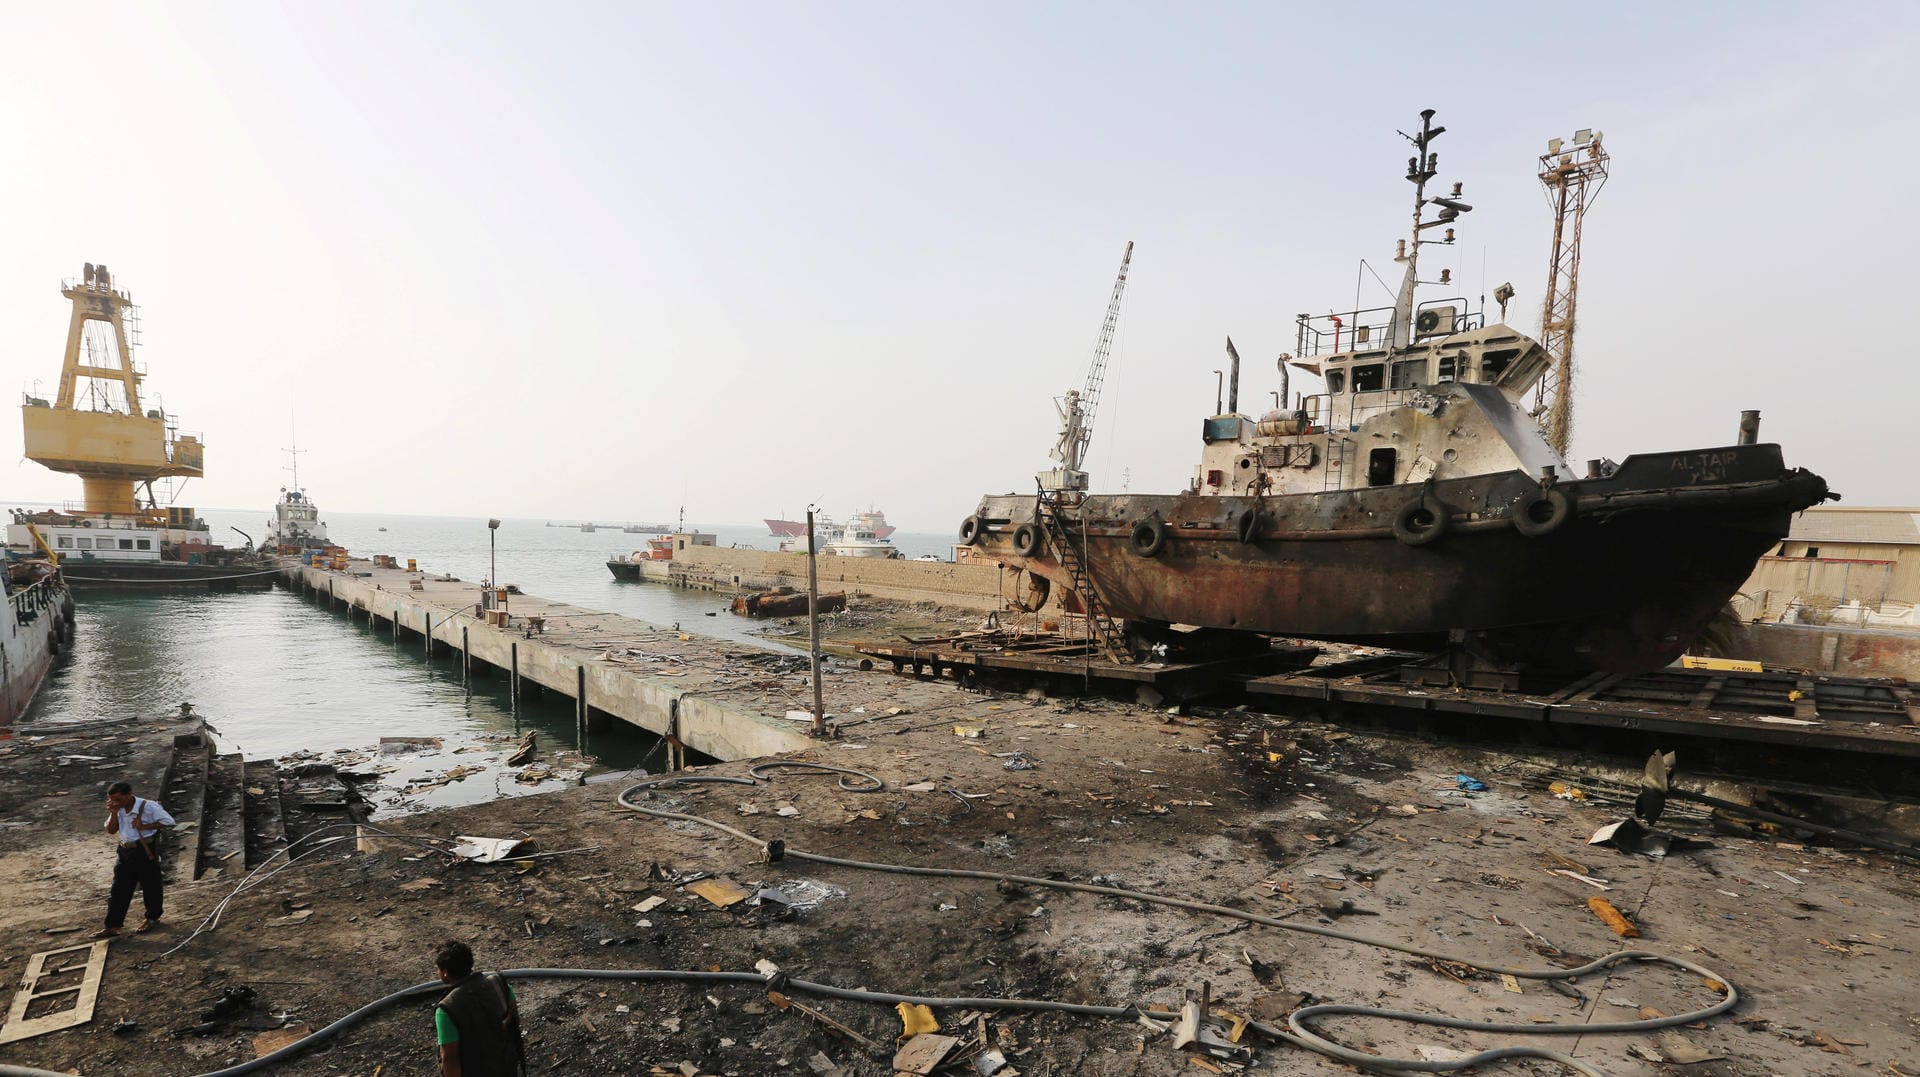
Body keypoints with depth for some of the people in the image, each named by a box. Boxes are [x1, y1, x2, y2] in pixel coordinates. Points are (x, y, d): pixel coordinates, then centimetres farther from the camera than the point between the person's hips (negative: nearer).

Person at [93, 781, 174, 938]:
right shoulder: (118, 809, 4)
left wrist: (145, 826, -20)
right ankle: (113, 926, 11)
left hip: (145, 851, -6)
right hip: (125, 851, 6)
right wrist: (114, 813, -11)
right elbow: (111, 831, 2)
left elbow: (168, 821, -15)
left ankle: (153, 918, 25)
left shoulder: (148, 807, -15)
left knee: (150, 887, 8)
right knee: (118, 890, 6)